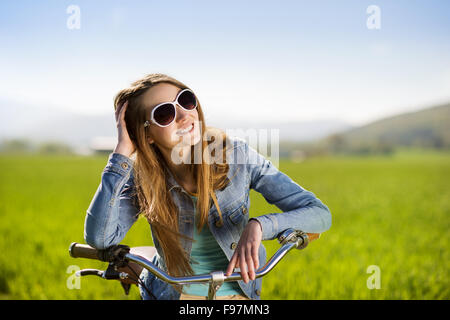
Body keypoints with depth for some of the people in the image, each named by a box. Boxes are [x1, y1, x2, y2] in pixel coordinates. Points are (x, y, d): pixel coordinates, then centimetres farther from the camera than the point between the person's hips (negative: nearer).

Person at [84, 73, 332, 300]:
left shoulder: (236, 155, -17)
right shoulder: (142, 178, -14)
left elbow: (320, 214, -18)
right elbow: (99, 237, -31)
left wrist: (259, 225, -37)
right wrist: (122, 152, -28)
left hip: (236, 293, 0)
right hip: (170, 292, 0)